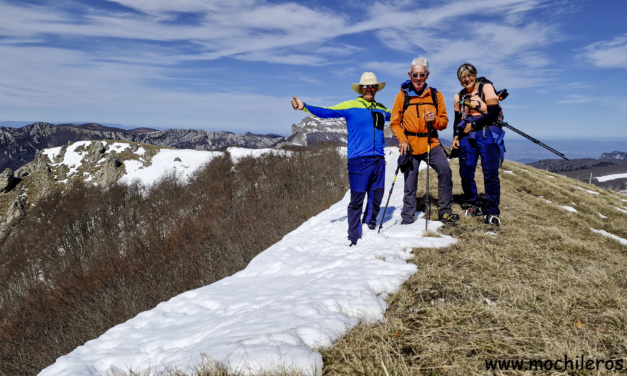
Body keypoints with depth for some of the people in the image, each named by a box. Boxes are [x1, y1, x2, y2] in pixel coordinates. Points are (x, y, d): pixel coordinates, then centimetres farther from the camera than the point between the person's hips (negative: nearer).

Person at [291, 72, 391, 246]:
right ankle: (354, 239, 8)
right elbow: (326, 112, -8)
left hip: (378, 160, 5)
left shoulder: (381, 109, 16)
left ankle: (370, 230, 29)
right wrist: (304, 107, -21)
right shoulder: (350, 106, 0)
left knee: (376, 199, 10)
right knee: (357, 200, -3)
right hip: (358, 160, -5)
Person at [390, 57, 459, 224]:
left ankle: (445, 211, -6)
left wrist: (435, 120, -16)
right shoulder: (402, 96, 0)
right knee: (410, 184, 5)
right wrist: (402, 140, -12)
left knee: (445, 170, -20)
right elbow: (394, 123, 3)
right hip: (410, 146, -1)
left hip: (431, 143, 1)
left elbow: (444, 122, 7)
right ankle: (408, 218, 21)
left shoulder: (436, 95, 4)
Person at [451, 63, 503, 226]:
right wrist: (456, 136, 7)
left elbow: (494, 112, -9)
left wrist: (473, 124, -9)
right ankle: (473, 206, 17)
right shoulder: (459, 97, 15)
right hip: (467, 137, 5)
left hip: (487, 134, -4)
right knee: (465, 173, 0)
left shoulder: (486, 87, 0)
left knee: (490, 173, -10)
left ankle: (492, 212, -5)